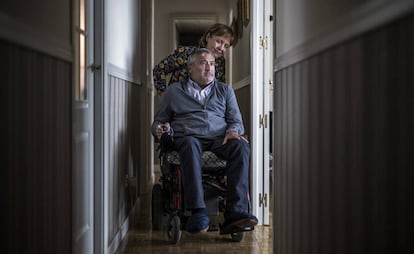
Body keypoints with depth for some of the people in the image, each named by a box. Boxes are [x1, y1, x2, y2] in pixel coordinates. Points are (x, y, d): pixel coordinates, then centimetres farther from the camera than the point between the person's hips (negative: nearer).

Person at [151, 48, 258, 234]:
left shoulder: (225, 90, 27)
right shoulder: (174, 91, 21)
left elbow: (236, 120, 19)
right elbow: (159, 121, 21)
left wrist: (233, 131, -5)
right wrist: (161, 129, -3)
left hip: (219, 139, 2)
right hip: (187, 137, -2)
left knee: (241, 146, -33)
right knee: (190, 145, -40)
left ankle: (236, 212, -44)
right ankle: (198, 213, -48)